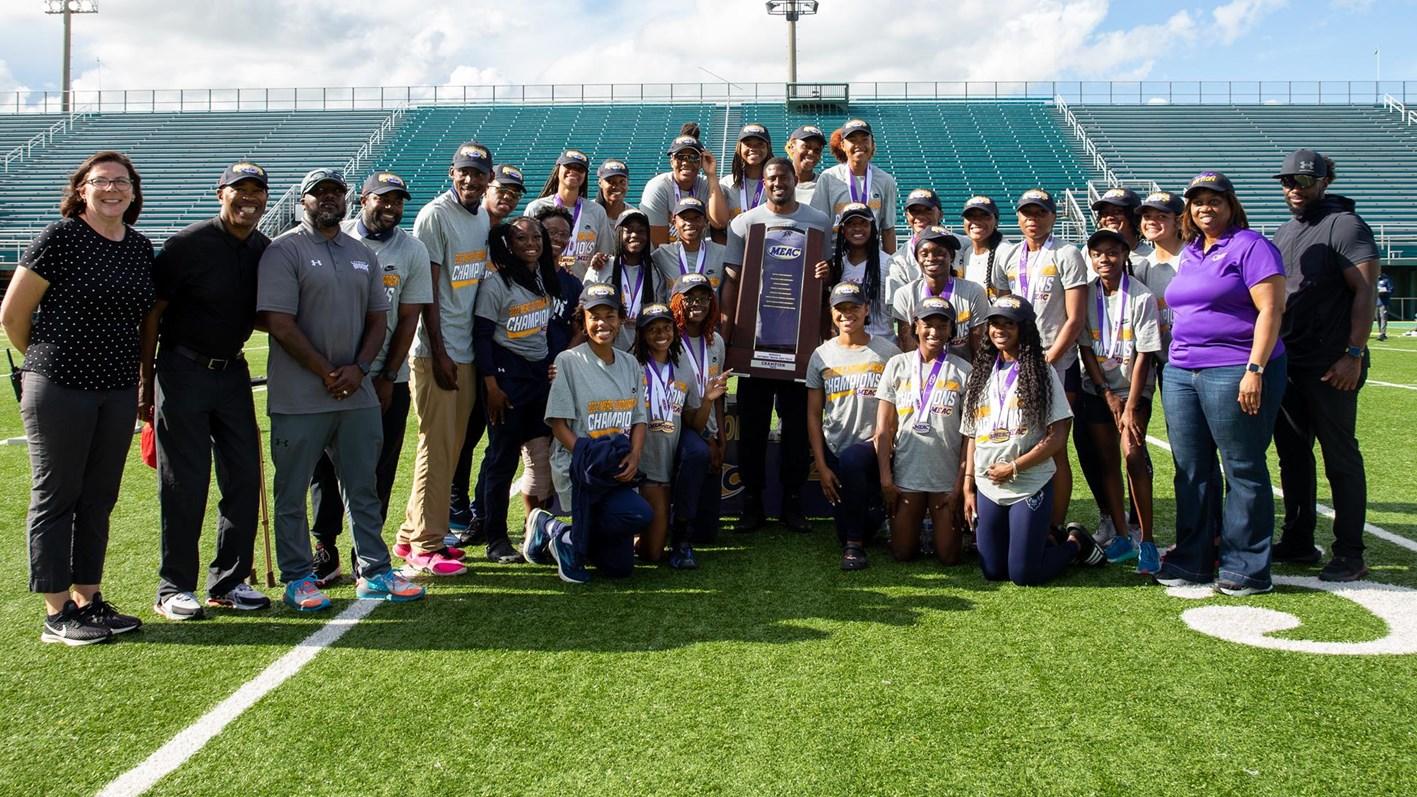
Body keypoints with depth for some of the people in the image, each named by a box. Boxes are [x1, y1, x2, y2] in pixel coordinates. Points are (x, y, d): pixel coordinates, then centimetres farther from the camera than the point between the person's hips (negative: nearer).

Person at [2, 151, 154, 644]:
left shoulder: (141, 248, 9)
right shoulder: (59, 238, -9)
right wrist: (45, 362, 7)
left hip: (118, 390, 6)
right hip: (59, 389, -6)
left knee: (99, 500, 12)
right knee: (56, 498, 2)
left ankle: (88, 600, 23)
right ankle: (57, 614, 10)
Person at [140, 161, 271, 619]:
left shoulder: (264, 251, 5)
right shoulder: (188, 245, -11)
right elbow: (152, 312, -8)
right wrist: (145, 381, -8)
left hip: (233, 372, 6)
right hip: (183, 372, -6)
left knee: (244, 478, 6)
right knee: (184, 484, -2)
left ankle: (229, 581, 18)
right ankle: (174, 588, 10)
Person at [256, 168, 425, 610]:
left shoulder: (363, 255, 15)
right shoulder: (284, 251, -4)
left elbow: (377, 319, 13)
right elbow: (279, 322, -11)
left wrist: (358, 368, -4)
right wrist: (327, 373, -12)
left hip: (357, 392, 5)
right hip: (299, 398, -5)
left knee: (363, 485, 11)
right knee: (292, 490, 3)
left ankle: (374, 571, 20)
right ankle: (298, 578, 14)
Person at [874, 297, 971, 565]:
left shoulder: (963, 371, -2)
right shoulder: (898, 365, 1)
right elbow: (883, 428, 1)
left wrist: (961, 484, -6)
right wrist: (885, 479, -5)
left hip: (947, 478, -1)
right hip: (906, 474, 1)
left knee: (949, 556, 2)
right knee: (902, 553, 5)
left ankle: (949, 524, 34)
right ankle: (915, 525, 37)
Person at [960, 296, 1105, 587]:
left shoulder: (1041, 372, -4)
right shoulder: (980, 374, 10)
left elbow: (1057, 437, -10)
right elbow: (972, 435, 11)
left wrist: (1013, 468, -15)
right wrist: (968, 486, 5)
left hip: (1030, 486, -5)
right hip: (987, 488, 5)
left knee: (1023, 575, -6)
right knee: (993, 572, 7)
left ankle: (1075, 543, 21)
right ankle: (1045, 537, 32)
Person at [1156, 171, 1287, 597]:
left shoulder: (1250, 246, -5)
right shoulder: (1189, 254, 18)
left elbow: (1270, 309, -12)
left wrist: (1255, 370, -19)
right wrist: (1176, 358, 16)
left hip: (1235, 372, -7)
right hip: (1180, 372, 8)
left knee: (1243, 469, -1)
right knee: (1191, 470, 10)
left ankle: (1246, 567, 7)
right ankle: (1192, 560, 19)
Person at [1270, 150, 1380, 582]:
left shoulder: (1344, 225, -7)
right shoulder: (1283, 233, 16)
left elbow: (1364, 292, -14)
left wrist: (1354, 354, -20)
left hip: (1329, 368, -8)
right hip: (1286, 364, 8)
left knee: (1340, 458, -2)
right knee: (1292, 455, 12)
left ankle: (1349, 555, 5)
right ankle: (1298, 542, 23)